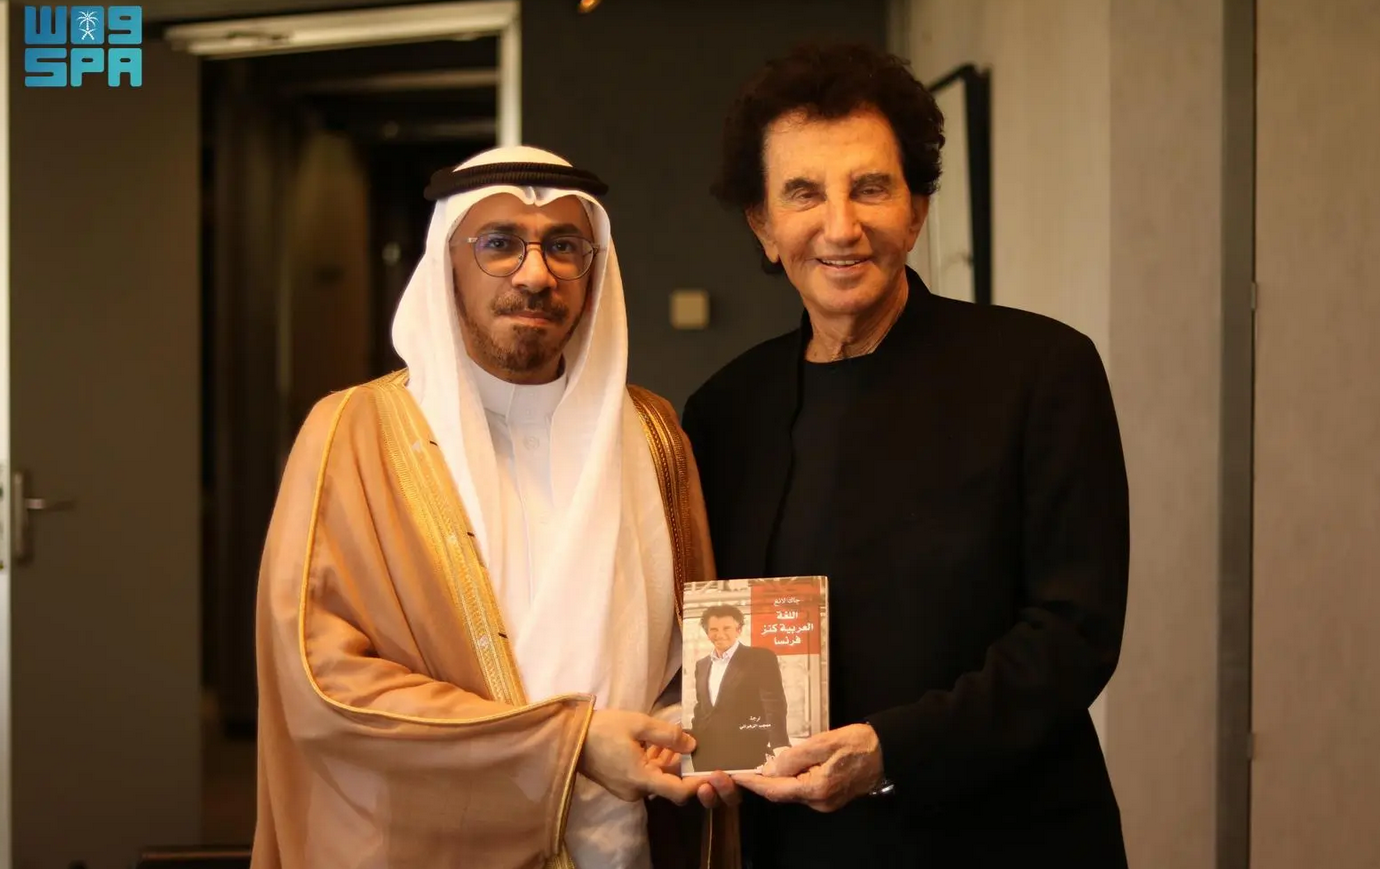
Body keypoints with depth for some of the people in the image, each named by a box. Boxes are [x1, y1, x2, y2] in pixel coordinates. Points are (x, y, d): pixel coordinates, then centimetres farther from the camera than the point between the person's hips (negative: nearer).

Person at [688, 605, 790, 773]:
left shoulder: (761, 658, -1)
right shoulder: (702, 665, 19)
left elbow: (774, 704, -10)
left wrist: (780, 745, -22)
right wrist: (692, 743, 10)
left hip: (745, 754, -5)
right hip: (706, 755, 5)